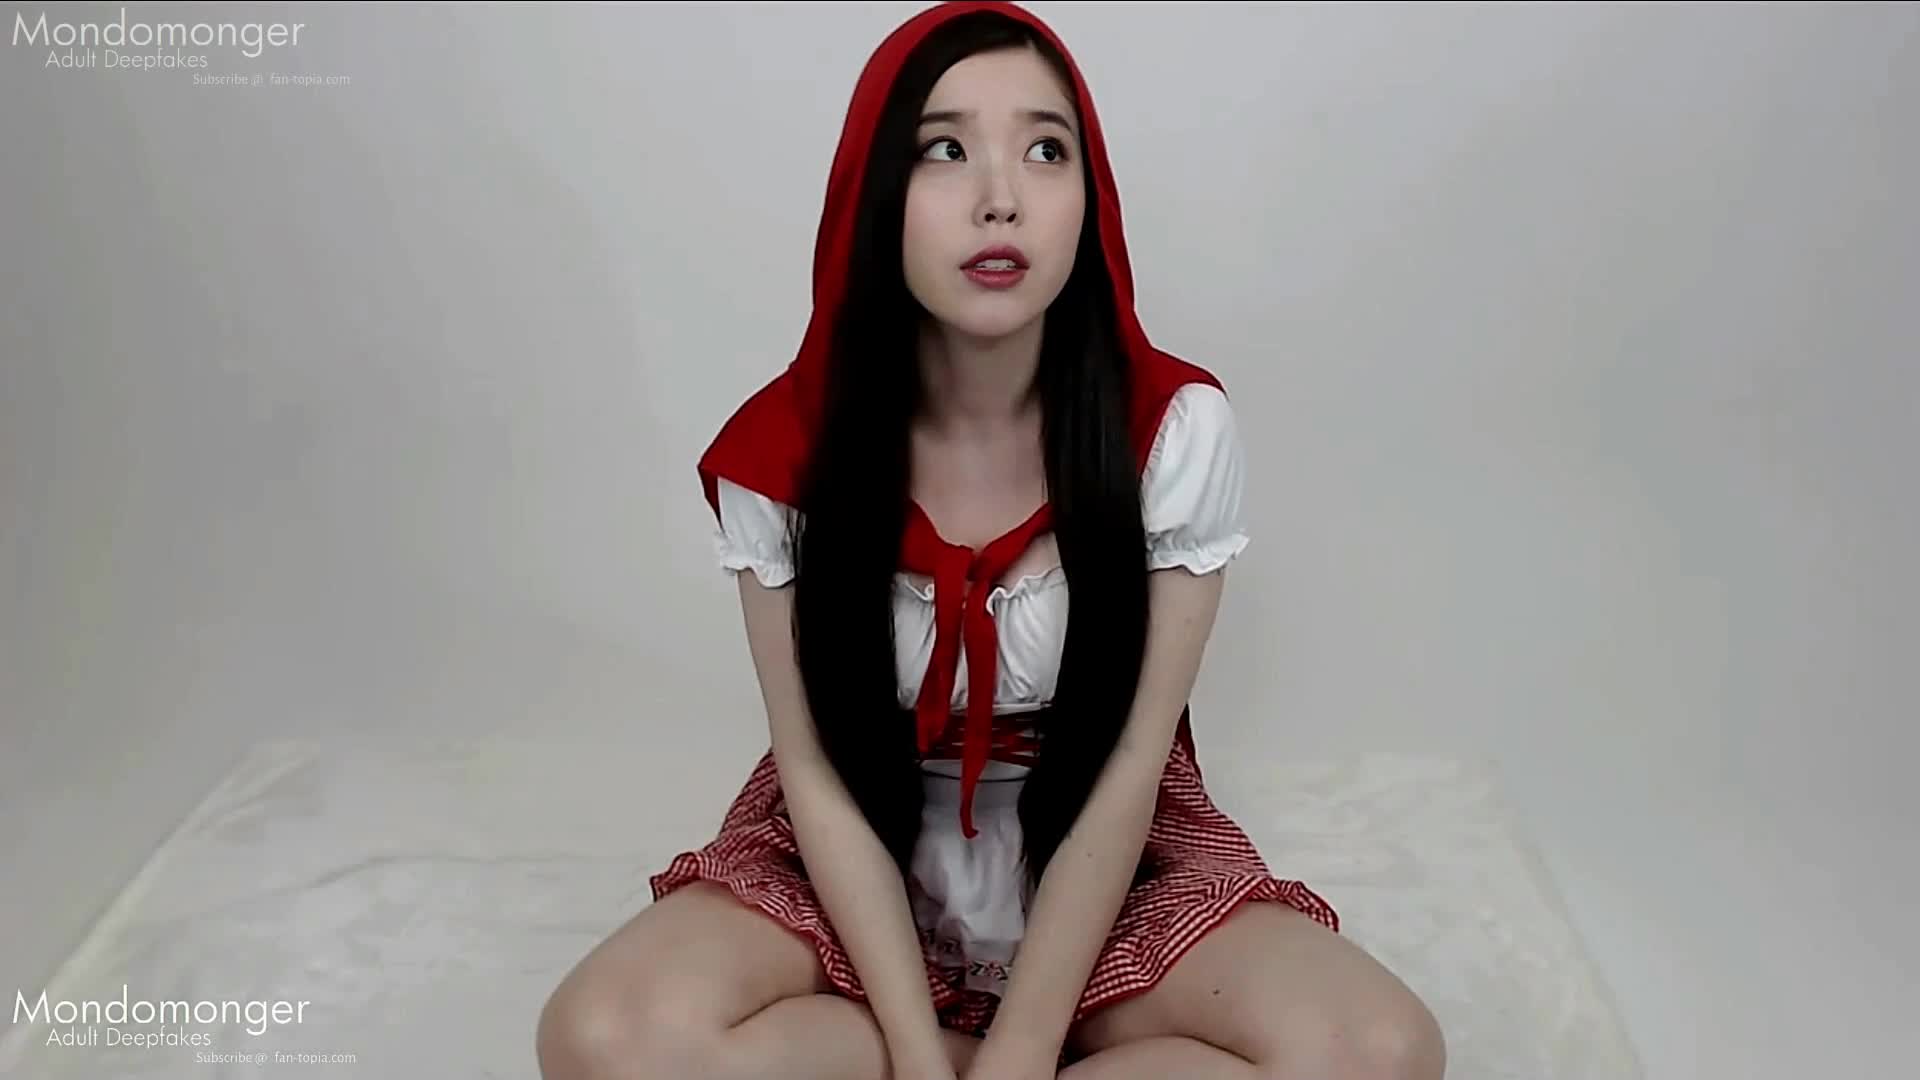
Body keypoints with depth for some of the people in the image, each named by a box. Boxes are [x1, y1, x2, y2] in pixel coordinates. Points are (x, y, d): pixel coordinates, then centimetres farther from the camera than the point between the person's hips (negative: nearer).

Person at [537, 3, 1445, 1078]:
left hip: (1105, 861, -1)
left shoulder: (1177, 427, -17)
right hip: (861, 864, 2)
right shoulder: (780, 453, -15)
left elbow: (1127, 769, -15)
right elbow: (817, 774, -11)